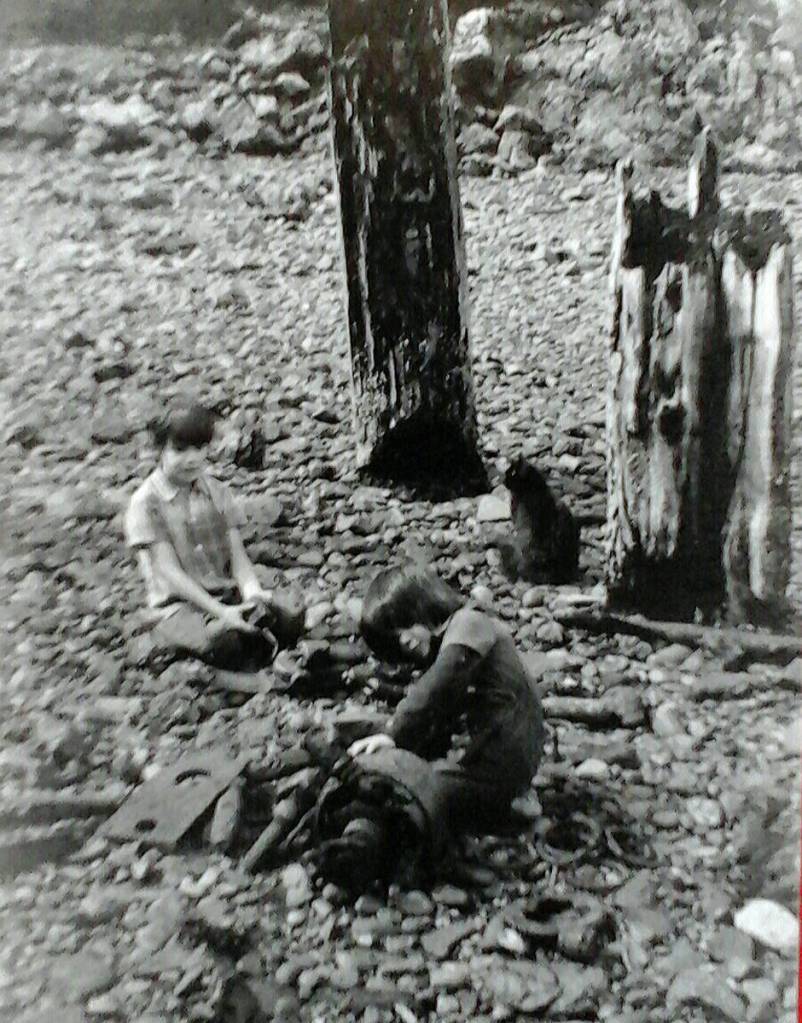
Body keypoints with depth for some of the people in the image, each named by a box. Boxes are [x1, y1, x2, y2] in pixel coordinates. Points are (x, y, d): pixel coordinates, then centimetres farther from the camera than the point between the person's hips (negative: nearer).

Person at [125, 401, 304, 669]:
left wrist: (252, 591, -19)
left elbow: (237, 554, 4)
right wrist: (220, 612, -22)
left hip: (228, 593, 4)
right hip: (177, 605, -3)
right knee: (225, 642, -36)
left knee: (290, 620, -26)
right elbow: (169, 571, -11)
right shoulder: (146, 501, -4)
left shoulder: (217, 491, 10)